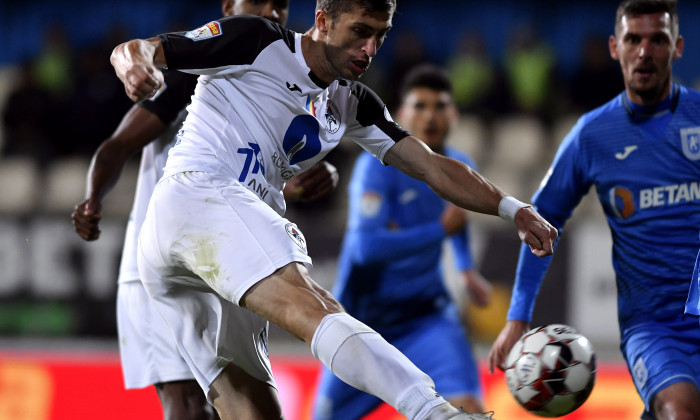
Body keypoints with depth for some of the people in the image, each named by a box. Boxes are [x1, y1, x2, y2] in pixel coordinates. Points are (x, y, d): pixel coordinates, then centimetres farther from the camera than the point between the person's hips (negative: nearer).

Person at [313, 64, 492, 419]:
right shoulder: (377, 166, -19)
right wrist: (441, 229, -26)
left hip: (426, 315, 3)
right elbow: (366, 247, -31)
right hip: (365, 314, -3)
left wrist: (467, 268, 19)